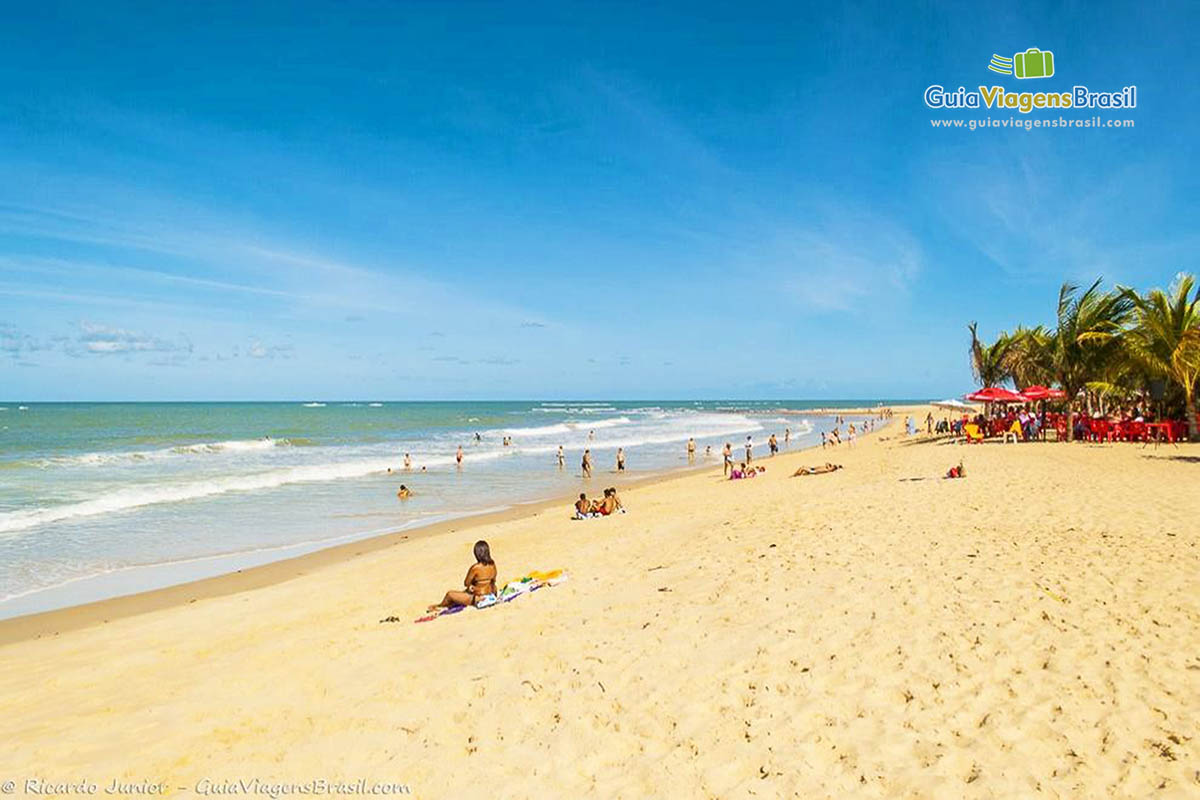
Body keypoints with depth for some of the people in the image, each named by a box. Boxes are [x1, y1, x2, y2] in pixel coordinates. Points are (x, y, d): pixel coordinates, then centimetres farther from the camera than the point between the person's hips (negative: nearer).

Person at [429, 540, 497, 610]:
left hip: (479, 598, -7)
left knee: (450, 594, 7)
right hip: (491, 595, 7)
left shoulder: (475, 568, -24)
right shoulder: (492, 564, -6)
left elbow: (466, 583, -11)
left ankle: (441, 605, 35)